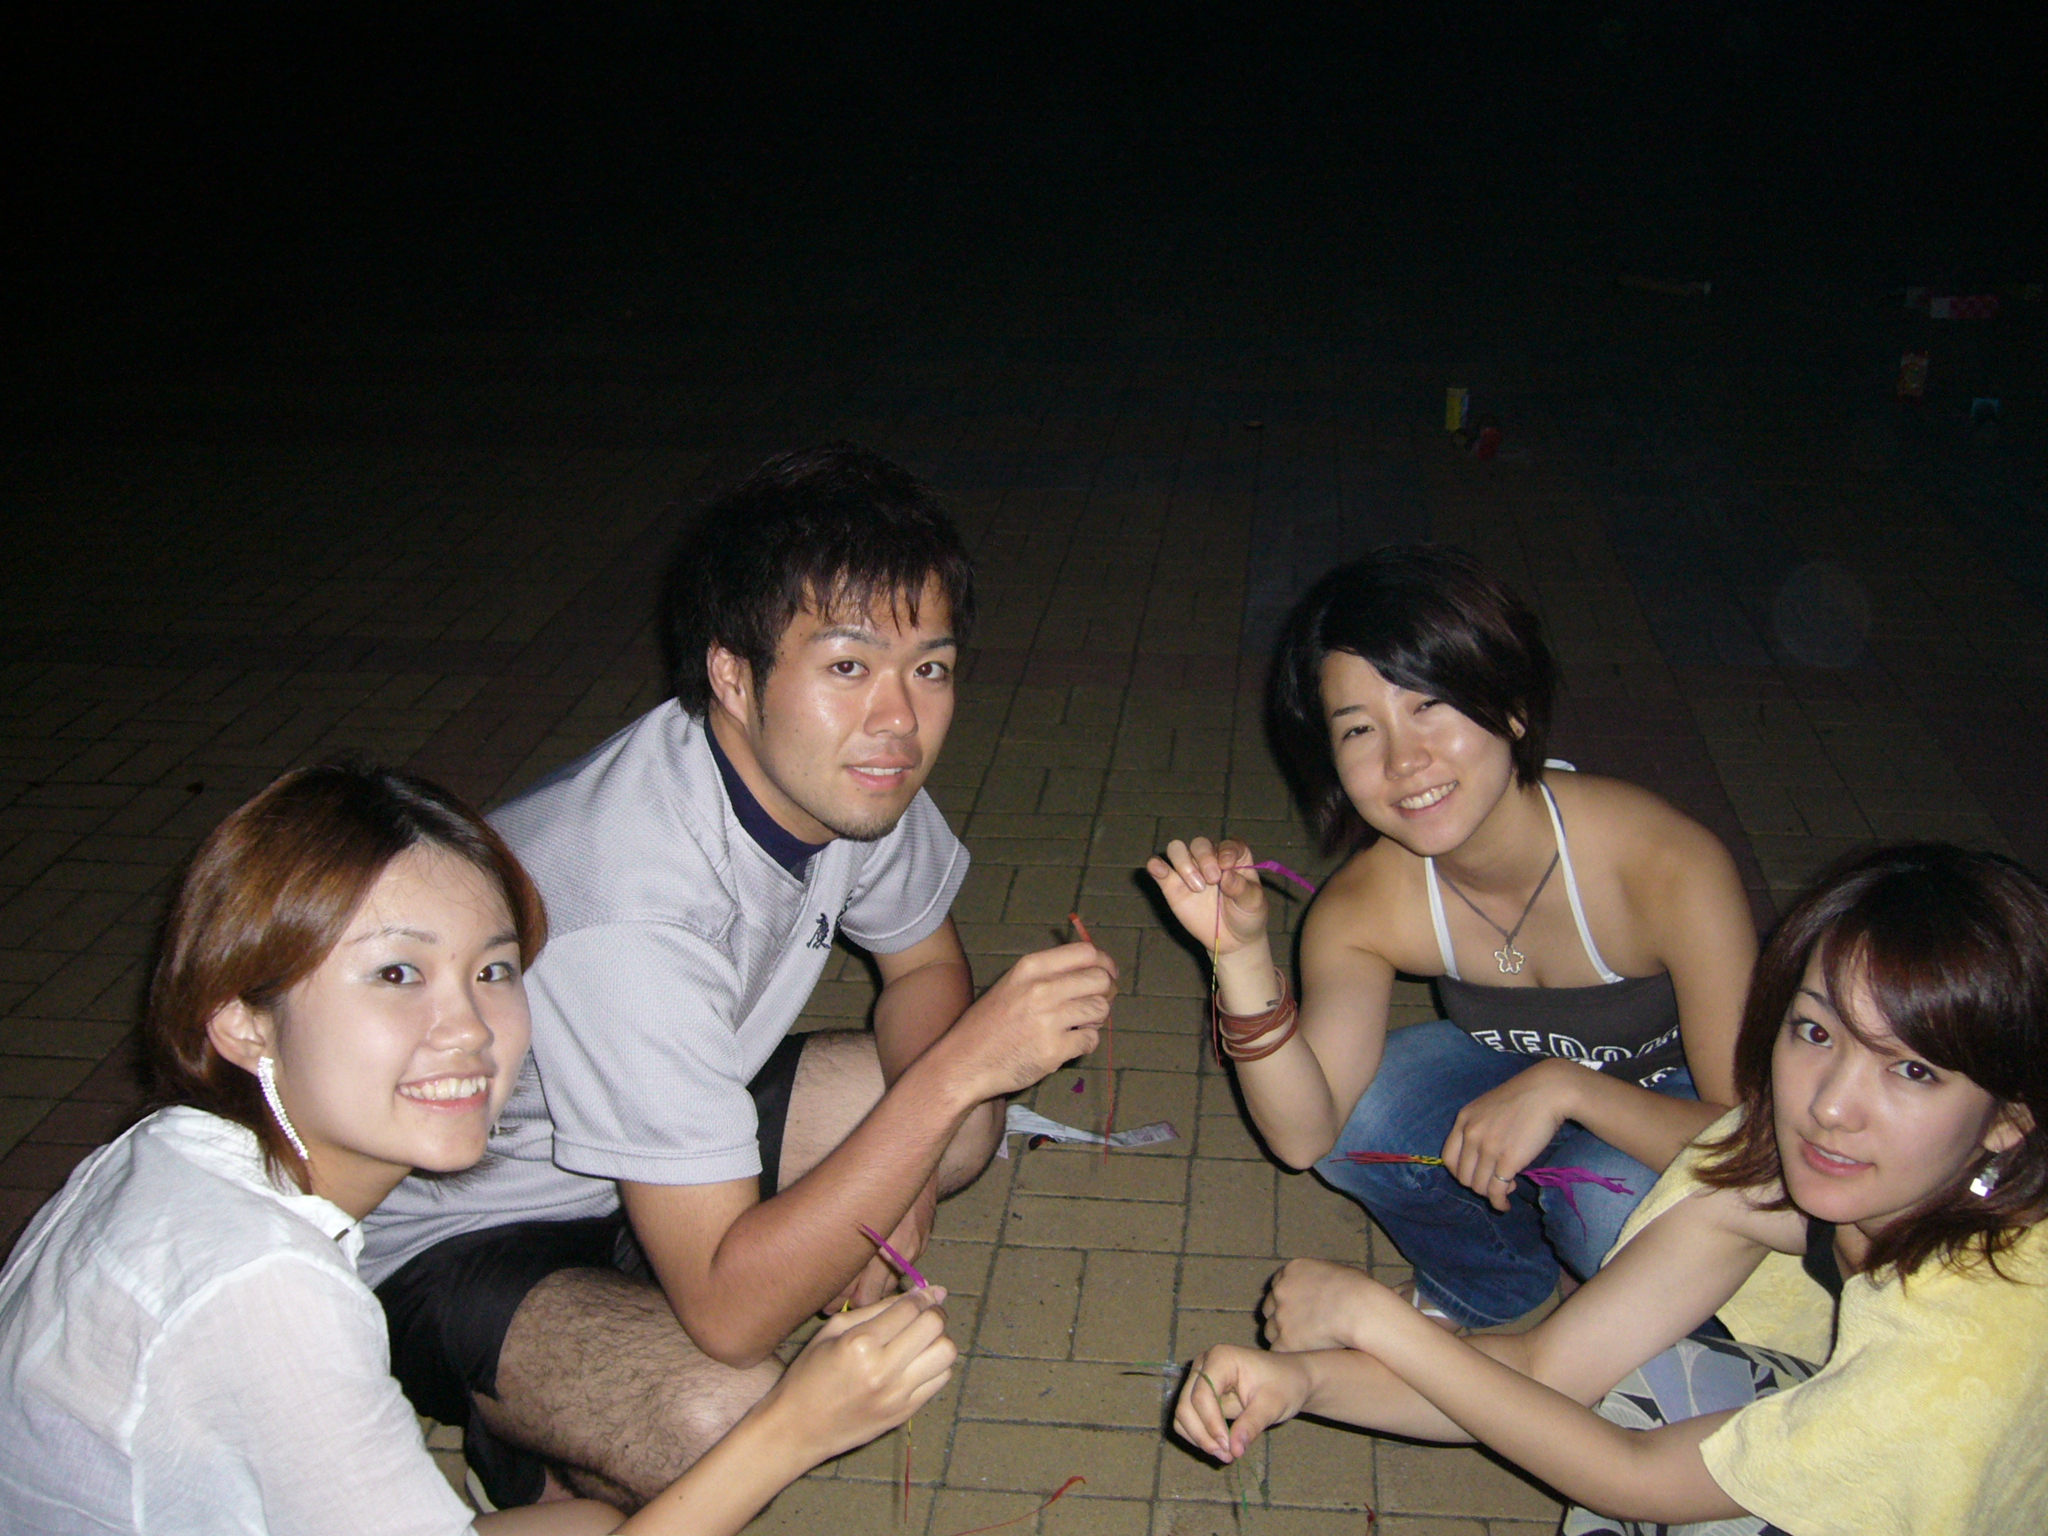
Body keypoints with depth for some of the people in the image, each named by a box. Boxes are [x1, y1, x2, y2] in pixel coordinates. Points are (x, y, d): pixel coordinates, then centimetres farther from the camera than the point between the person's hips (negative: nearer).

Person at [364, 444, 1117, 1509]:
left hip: (647, 1142, 8)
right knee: (724, 1416, -32)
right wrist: (956, 1067, -38)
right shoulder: (634, 913, -38)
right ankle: (515, 1410, 1)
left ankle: (635, 1288, 4)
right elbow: (730, 1311, -35)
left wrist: (896, 1163, -12)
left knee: (965, 1124, 3)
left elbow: (925, 963, 6)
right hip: (442, 1232, -7)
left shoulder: (847, 772, -15)